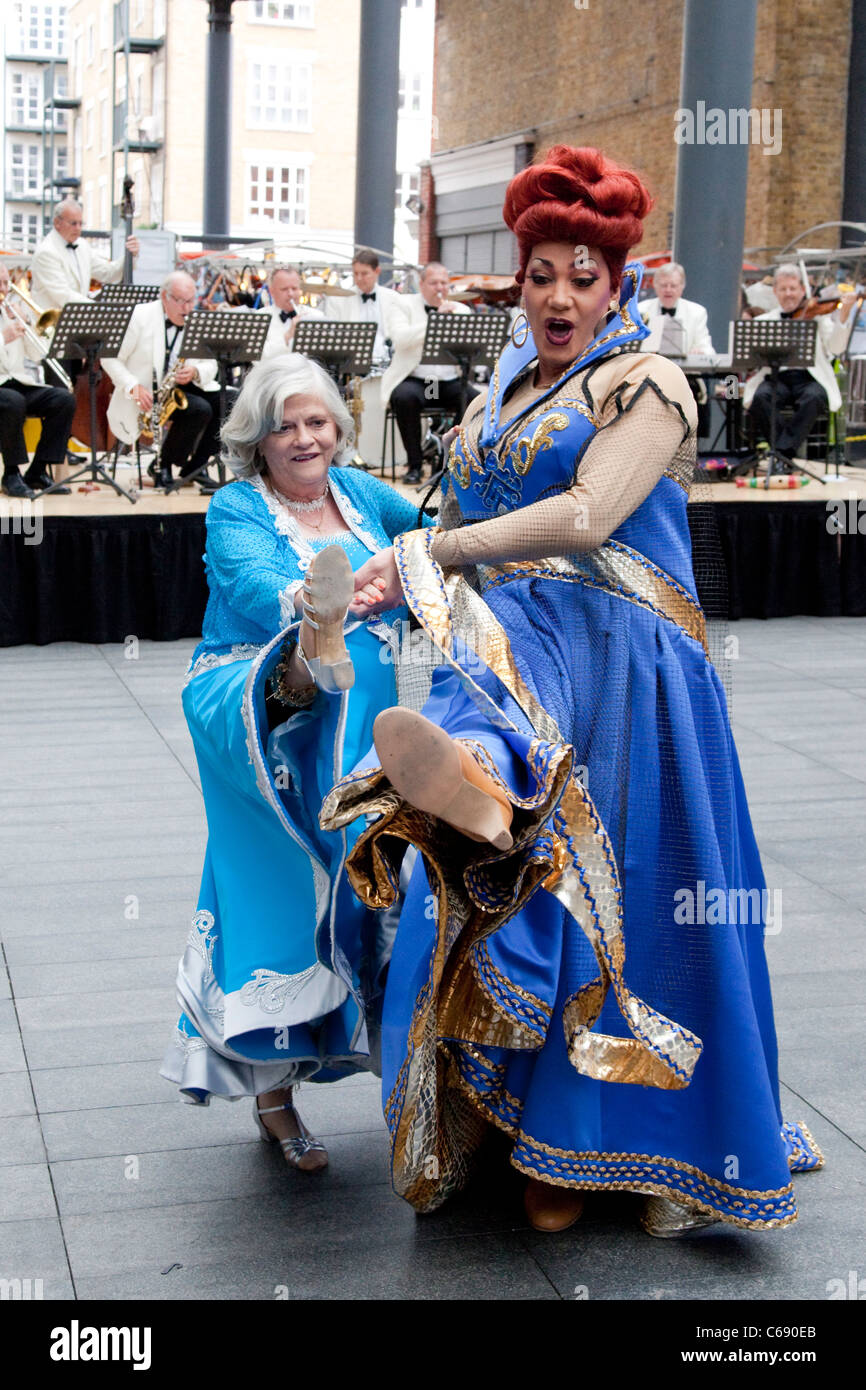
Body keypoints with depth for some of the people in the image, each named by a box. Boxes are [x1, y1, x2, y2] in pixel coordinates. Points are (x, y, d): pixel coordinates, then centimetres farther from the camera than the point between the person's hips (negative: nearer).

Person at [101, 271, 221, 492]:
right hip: (147, 394, -6)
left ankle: (196, 466, -5)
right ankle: (161, 466, -10)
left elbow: (210, 365, 6)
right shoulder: (139, 316, -9)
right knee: (200, 409, -29)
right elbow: (110, 358, -9)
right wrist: (134, 387, -23)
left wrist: (195, 372, -19)